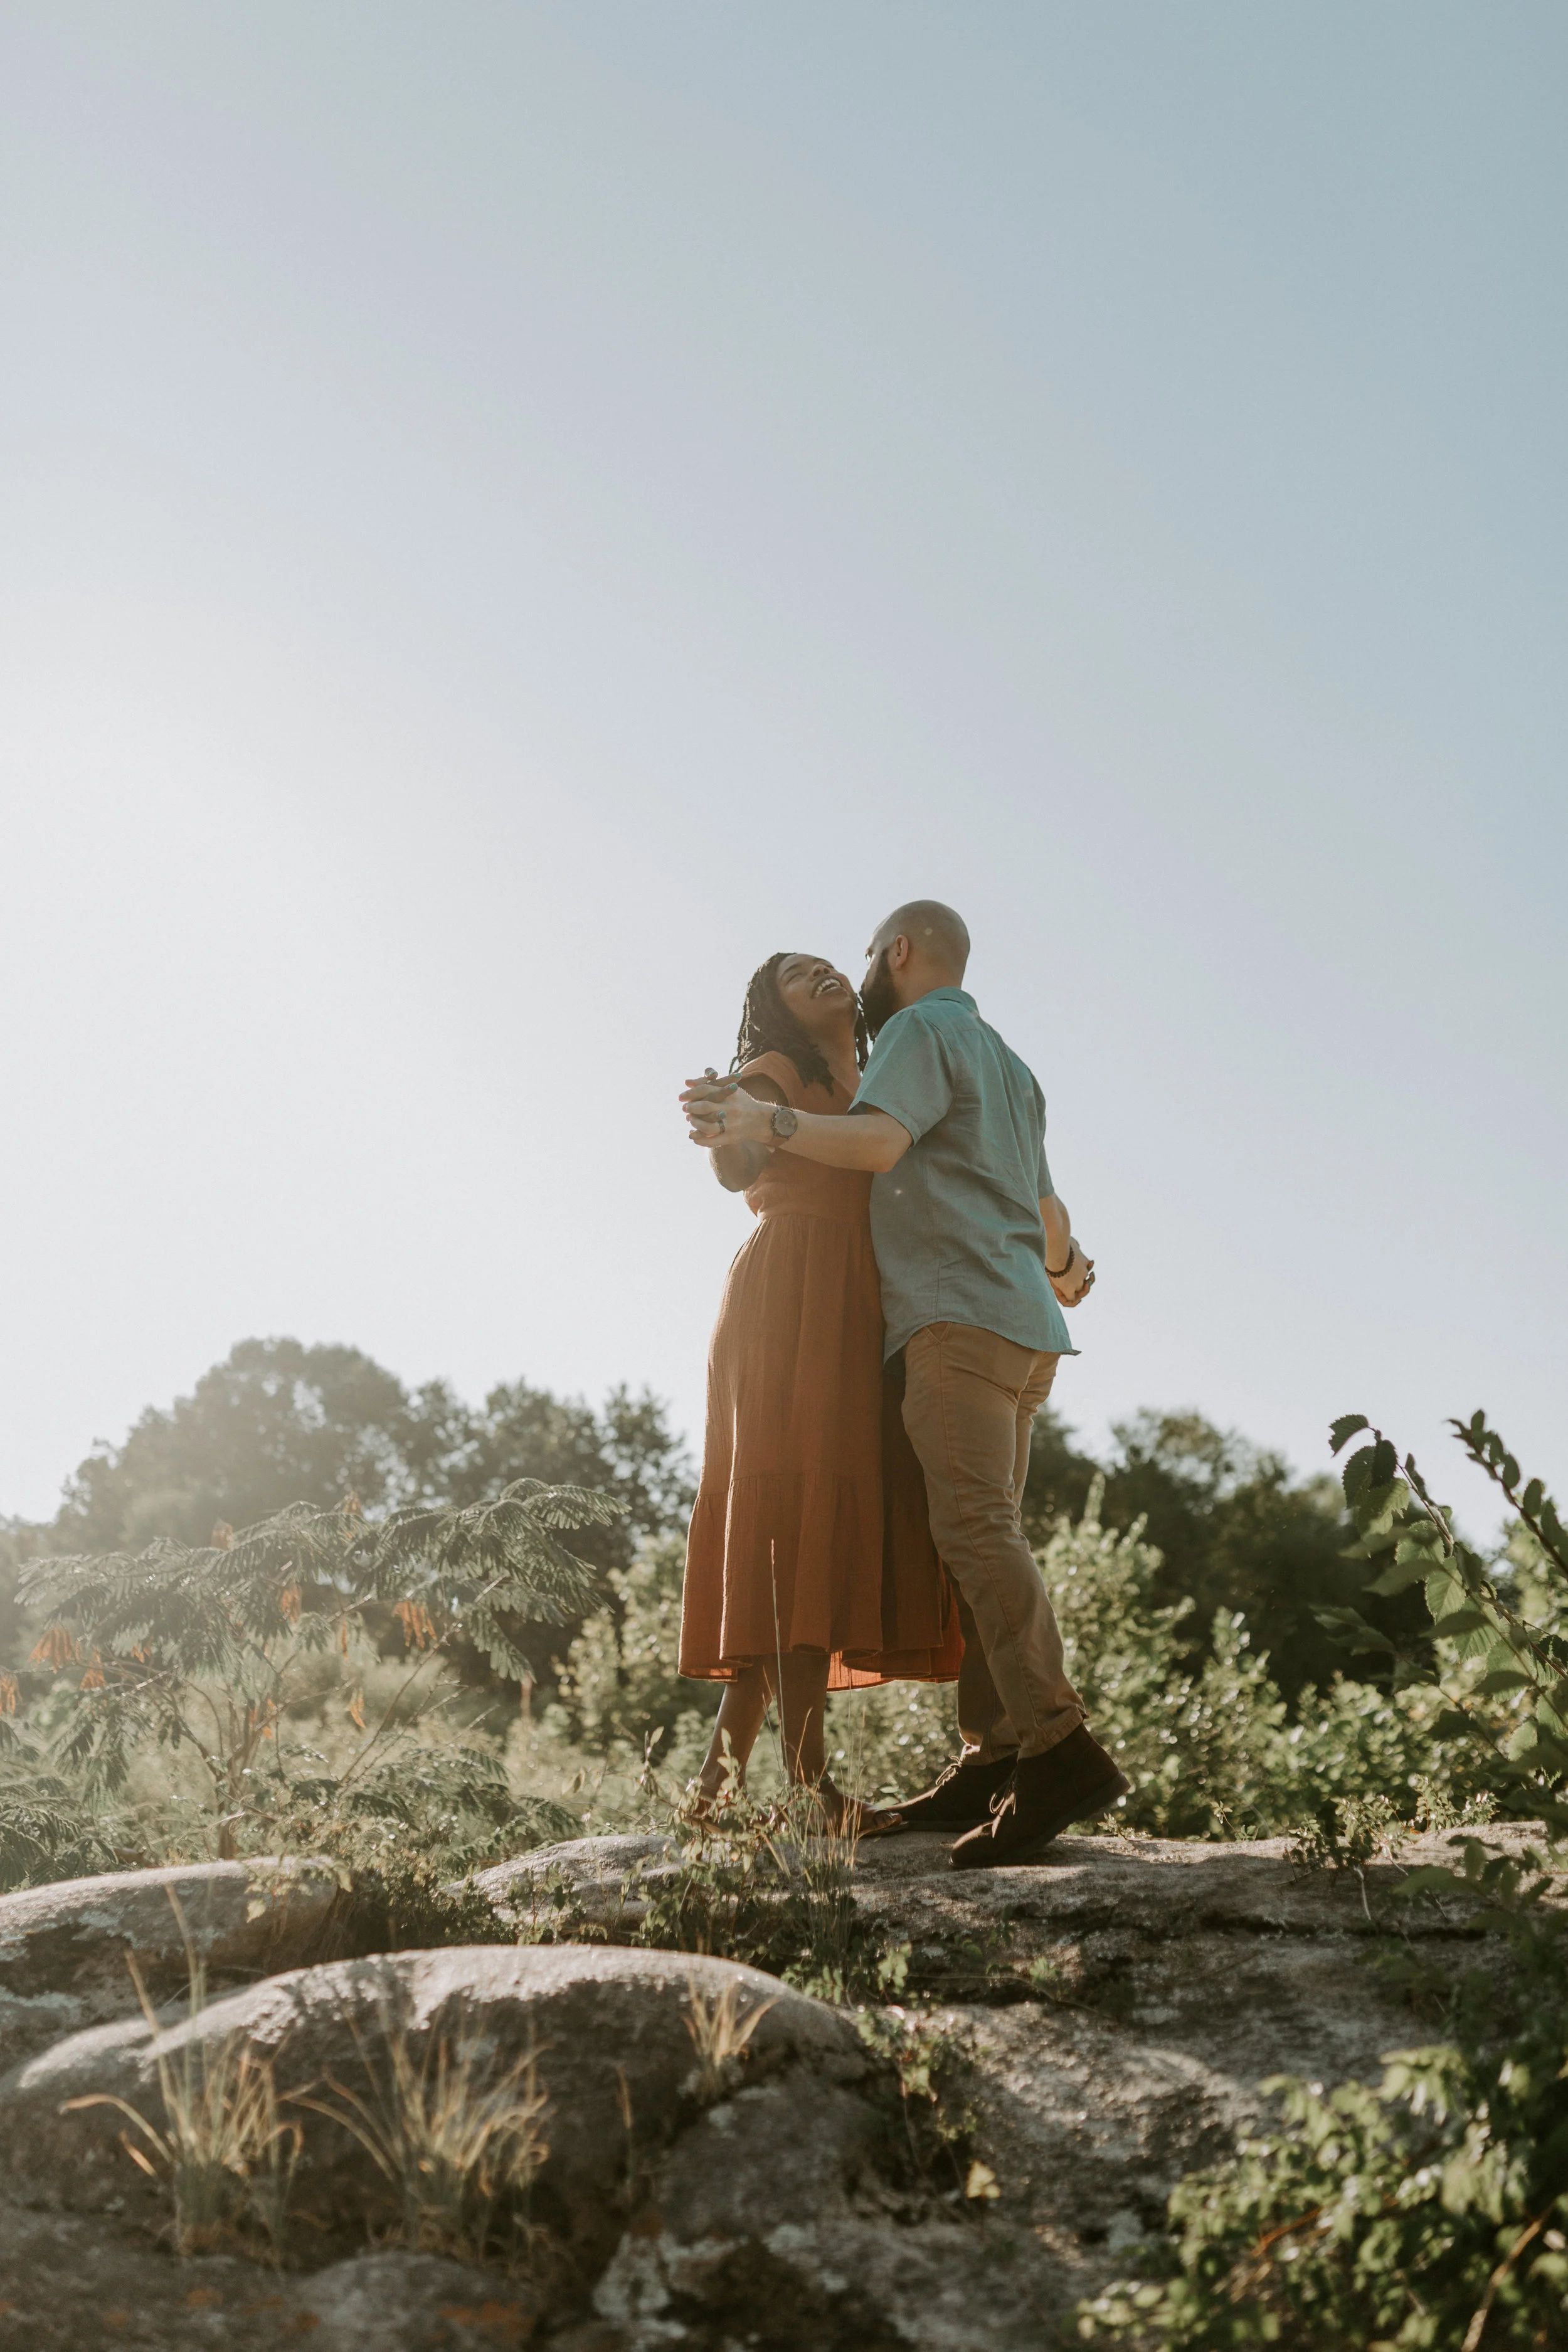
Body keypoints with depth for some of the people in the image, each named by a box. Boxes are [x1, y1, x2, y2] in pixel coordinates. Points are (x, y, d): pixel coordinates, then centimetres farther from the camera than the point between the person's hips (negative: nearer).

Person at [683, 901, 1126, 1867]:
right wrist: (1064, 1269, 56)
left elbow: (878, 1141, -17)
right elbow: (1046, 1205, 38)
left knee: (975, 1528, -19)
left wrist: (766, 1126, -24)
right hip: (1023, 1330, 9)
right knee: (983, 1536, 4)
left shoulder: (921, 1030, 3)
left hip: (961, 1315, -9)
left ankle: (1060, 1748, -27)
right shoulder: (1009, 1064, 30)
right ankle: (992, 1760, -2)